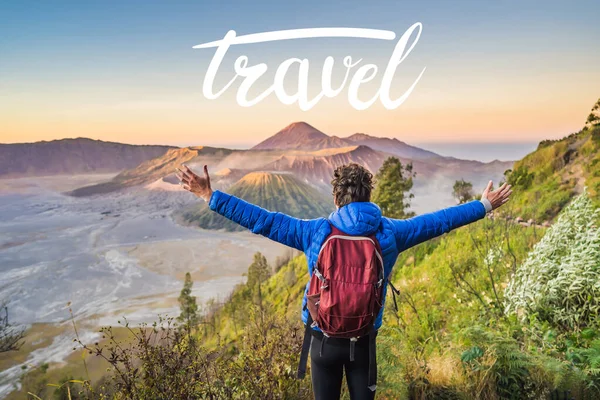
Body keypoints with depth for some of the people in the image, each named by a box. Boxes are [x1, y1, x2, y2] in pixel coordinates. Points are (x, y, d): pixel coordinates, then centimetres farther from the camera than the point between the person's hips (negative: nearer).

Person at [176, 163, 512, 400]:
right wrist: (484, 205, 16)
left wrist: (212, 197, -5)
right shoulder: (390, 233, -8)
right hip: (364, 338, 1)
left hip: (324, 337, -1)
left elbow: (263, 220, -12)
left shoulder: (315, 232, -13)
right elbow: (439, 221, 2)